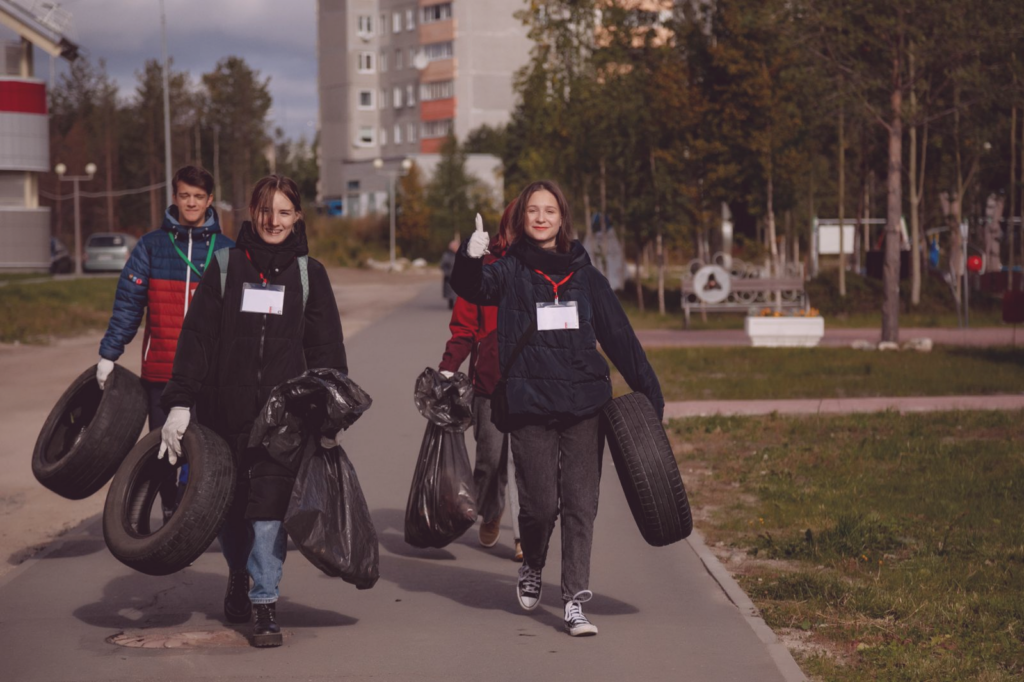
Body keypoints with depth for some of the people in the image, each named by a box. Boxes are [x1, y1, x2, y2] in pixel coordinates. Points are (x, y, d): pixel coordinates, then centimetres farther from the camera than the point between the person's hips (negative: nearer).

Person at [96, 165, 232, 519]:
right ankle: (170, 514, 22)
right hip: (160, 372, 1)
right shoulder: (152, 245, 4)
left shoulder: (226, 250, 4)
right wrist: (108, 354, -1)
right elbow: (128, 303, 3)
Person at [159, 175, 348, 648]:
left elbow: (327, 348, 8)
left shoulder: (308, 273, 7)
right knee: (230, 501, 12)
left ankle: (265, 605, -7)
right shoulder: (225, 267, 5)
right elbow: (196, 337, 2)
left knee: (270, 502, -10)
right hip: (225, 409, 1)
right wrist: (180, 402, -5)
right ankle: (237, 575, 38)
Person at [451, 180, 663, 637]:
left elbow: (619, 337, 12)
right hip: (530, 407, -2)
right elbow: (471, 287, -16)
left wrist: (649, 393, 10)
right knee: (540, 503, -2)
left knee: (581, 504, 0)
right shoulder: (511, 271, 4)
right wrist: (469, 259, -37)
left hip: (584, 404, 2)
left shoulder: (584, 275, 10)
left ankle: (575, 600, 5)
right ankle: (531, 567, 29)